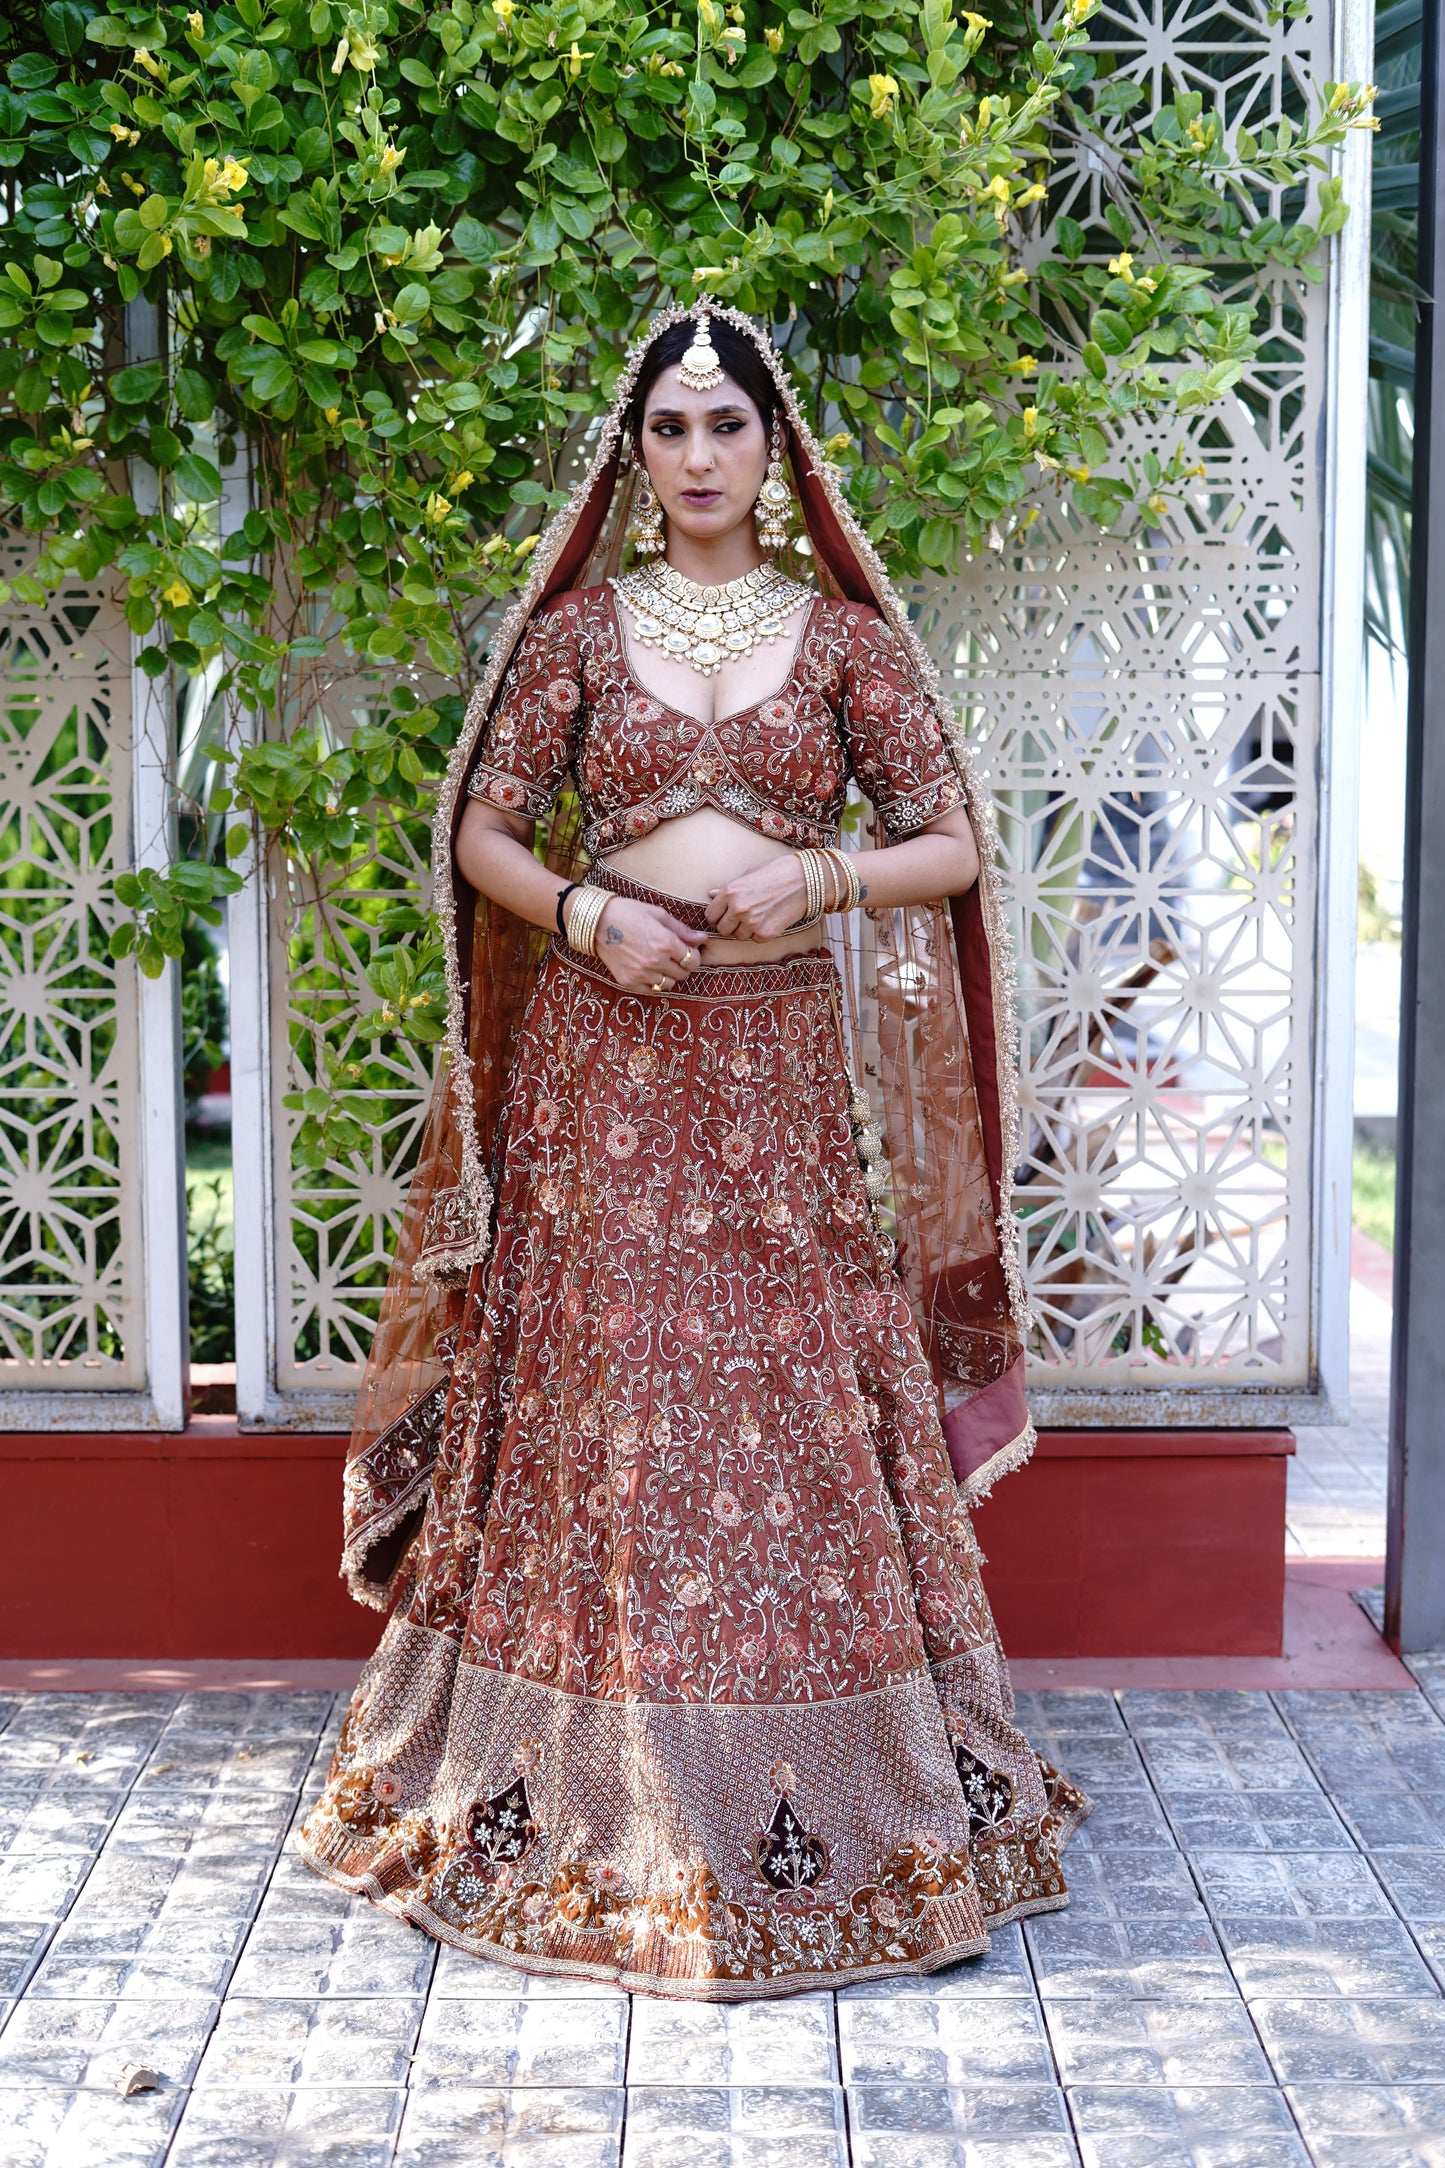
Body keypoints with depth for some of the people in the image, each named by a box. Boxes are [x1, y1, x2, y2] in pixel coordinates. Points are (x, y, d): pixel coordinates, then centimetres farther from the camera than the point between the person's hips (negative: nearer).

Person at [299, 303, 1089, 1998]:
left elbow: (955, 847, 6)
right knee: (603, 1402, 1)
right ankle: (594, 1806, 14)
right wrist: (583, 913, -10)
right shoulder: (579, 626, 7)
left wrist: (823, 875, -12)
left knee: (806, 1413, 0)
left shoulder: (845, 631, 6)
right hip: (608, 1057, 0)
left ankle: (834, 1802, 13)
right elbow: (480, 833, 8)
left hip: (792, 1067, 0)